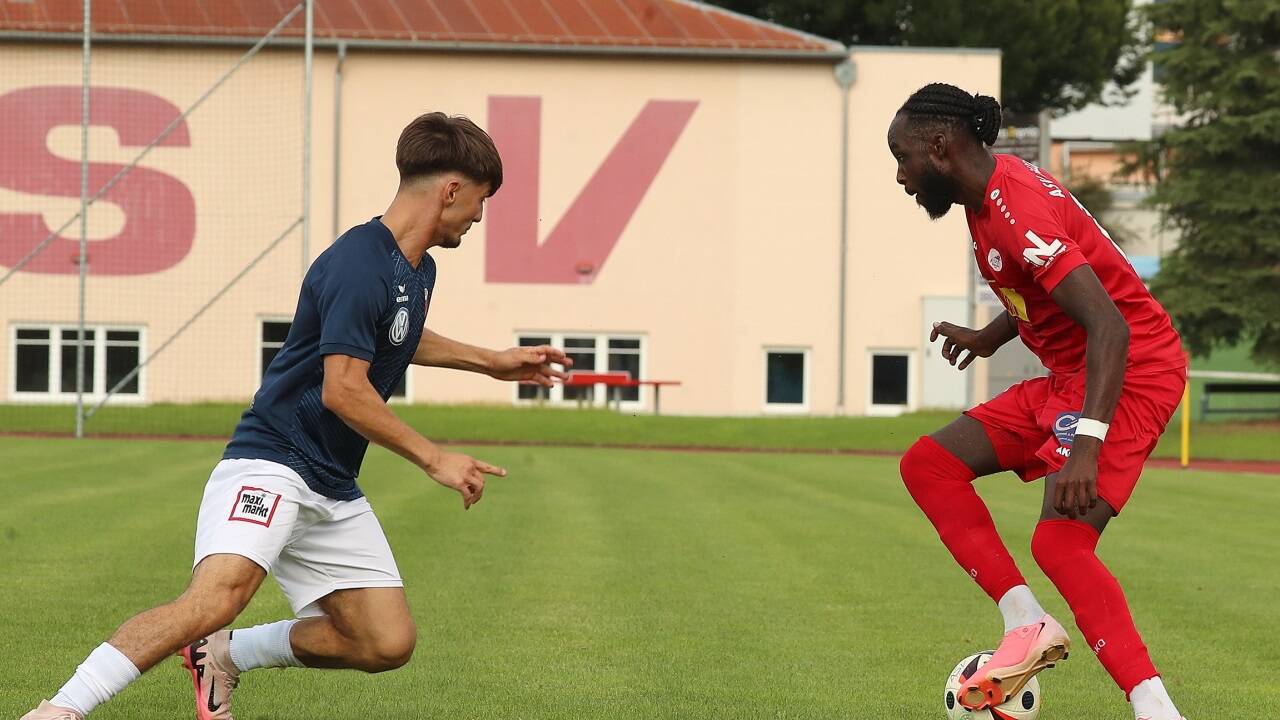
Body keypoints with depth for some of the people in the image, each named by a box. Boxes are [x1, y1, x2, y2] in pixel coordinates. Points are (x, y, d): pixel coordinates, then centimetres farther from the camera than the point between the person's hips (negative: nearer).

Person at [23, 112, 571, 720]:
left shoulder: (417, 271, 14)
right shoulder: (359, 265, -17)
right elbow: (343, 390, -22)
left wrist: (492, 363, 42)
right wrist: (435, 460, -15)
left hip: (333, 493, 10)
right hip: (271, 460, -10)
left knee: (387, 643, 0)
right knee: (218, 596, -32)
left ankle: (224, 657, 16)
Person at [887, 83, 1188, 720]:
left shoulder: (1017, 209, -23)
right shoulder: (990, 195, 8)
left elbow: (1109, 327, -31)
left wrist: (1086, 445, -39)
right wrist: (988, 338, 17)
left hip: (1130, 374, -10)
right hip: (1068, 379, 10)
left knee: (1059, 543, -24)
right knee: (928, 464, 4)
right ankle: (1026, 626, 0)